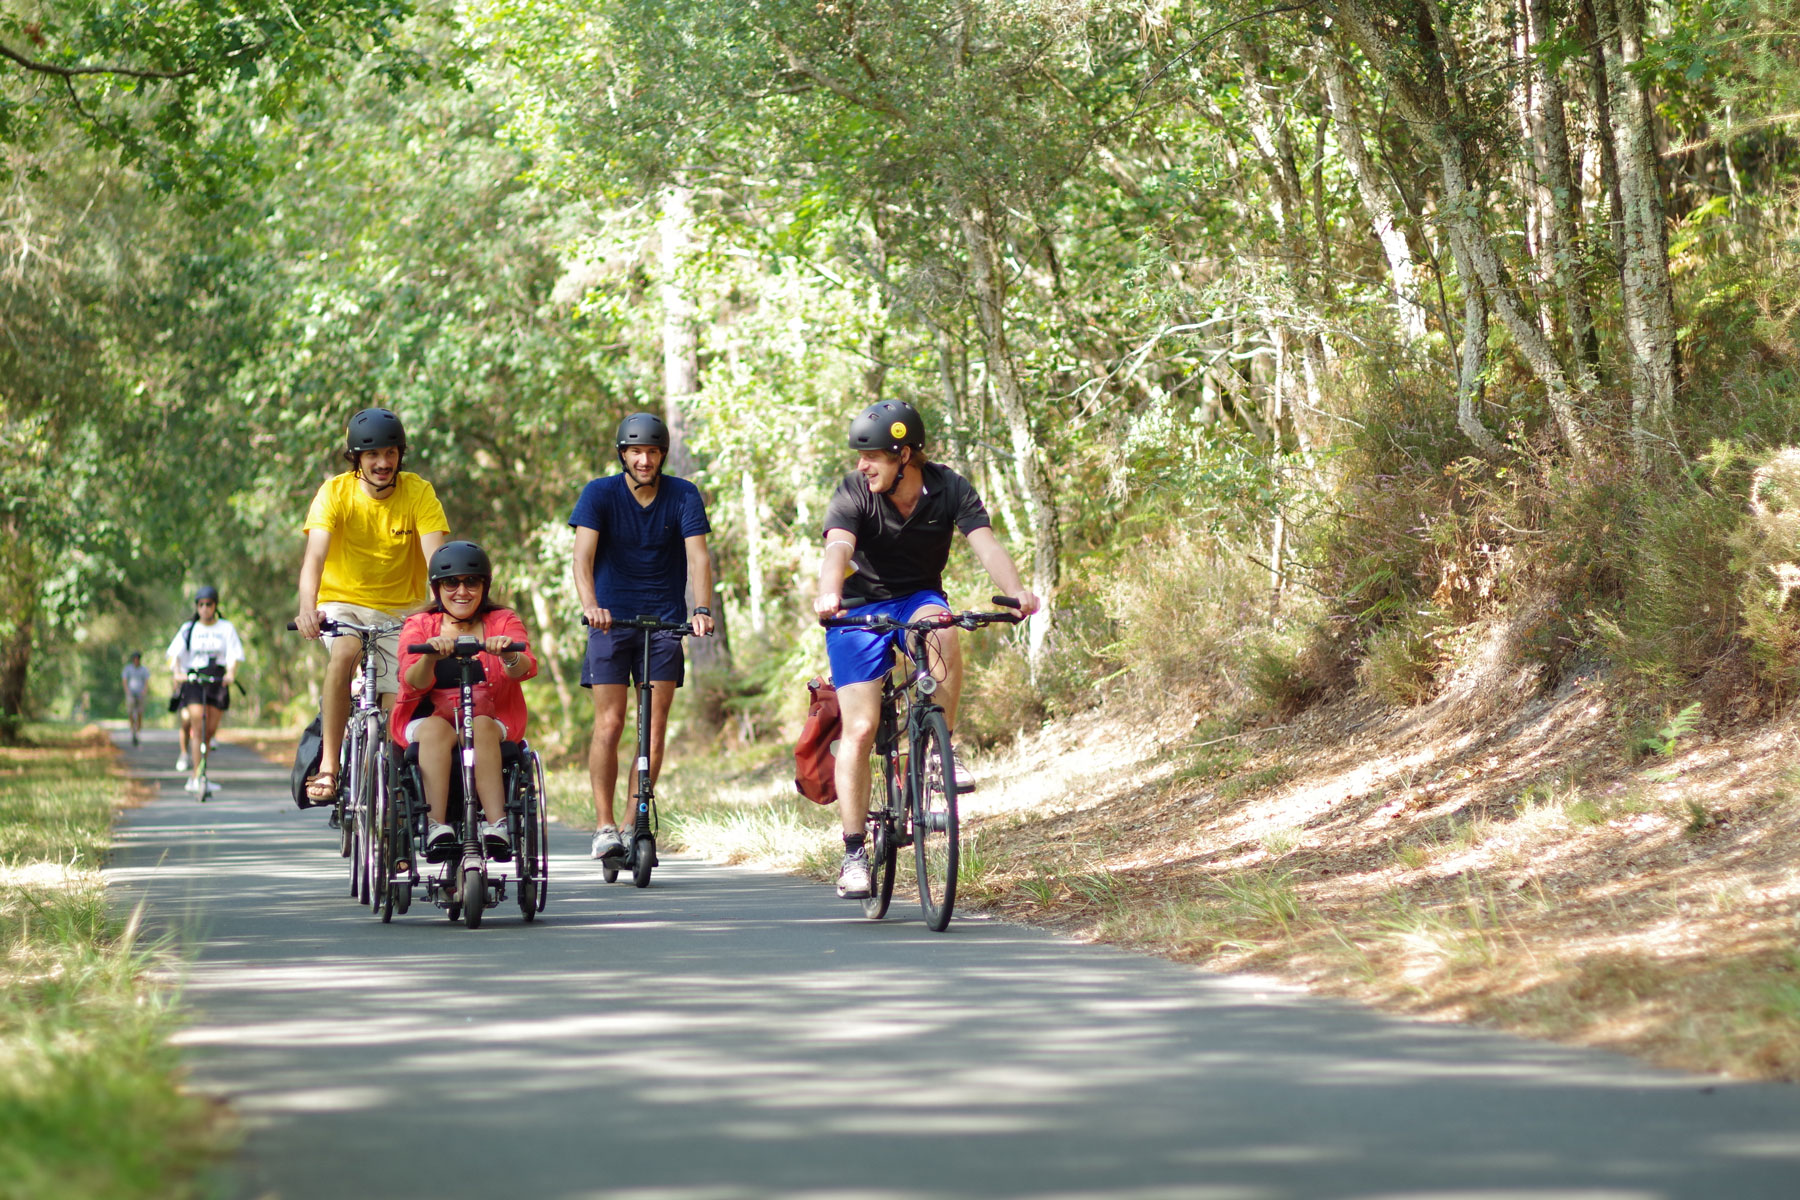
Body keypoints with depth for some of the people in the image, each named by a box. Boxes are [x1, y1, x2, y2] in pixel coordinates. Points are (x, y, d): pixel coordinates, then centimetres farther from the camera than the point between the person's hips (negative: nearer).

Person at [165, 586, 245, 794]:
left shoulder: (226, 628, 8)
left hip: (218, 682, 1)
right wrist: (177, 673, -20)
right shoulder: (188, 628, 8)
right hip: (193, 681, -1)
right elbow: (175, 654, -1)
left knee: (210, 730, 1)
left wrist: (231, 674, -21)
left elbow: (233, 656, -1)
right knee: (197, 727, -13)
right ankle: (195, 777, -14)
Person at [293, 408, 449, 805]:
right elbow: (315, 555, -26)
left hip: (400, 609, 1)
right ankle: (328, 764, -28)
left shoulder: (419, 493, -12)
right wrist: (307, 609, -44)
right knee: (344, 654, -33)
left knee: (396, 705, -10)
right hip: (343, 601, -1)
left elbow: (436, 557, -22)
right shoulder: (335, 492, -13)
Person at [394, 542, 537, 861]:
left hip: (491, 720, 0)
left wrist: (508, 655, -35)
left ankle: (497, 823, -45)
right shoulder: (419, 626, 11)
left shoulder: (503, 622, 10)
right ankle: (436, 825, -44)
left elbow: (524, 670, -10)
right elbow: (413, 683, -7)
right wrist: (431, 655, -29)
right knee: (436, 728, -34)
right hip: (429, 719, 0)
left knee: (481, 727, -34)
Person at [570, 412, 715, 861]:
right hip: (611, 618, -1)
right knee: (610, 723, -8)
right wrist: (590, 604, -35)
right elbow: (583, 554, -17)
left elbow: (697, 556, -13)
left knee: (655, 726, -3)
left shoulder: (683, 496, -3)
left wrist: (702, 609, -30)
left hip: (665, 621, 1)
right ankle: (604, 827, -5)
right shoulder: (600, 493, -6)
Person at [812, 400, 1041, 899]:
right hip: (859, 609, -1)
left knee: (942, 632, -36)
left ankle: (943, 751, -19)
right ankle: (854, 852, -2)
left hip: (919, 599, 1)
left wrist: (1016, 592, -45)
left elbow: (985, 543, -26)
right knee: (859, 729, -11)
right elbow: (838, 549, -34)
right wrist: (828, 594, -56)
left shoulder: (949, 489, -13)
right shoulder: (853, 494, -17)